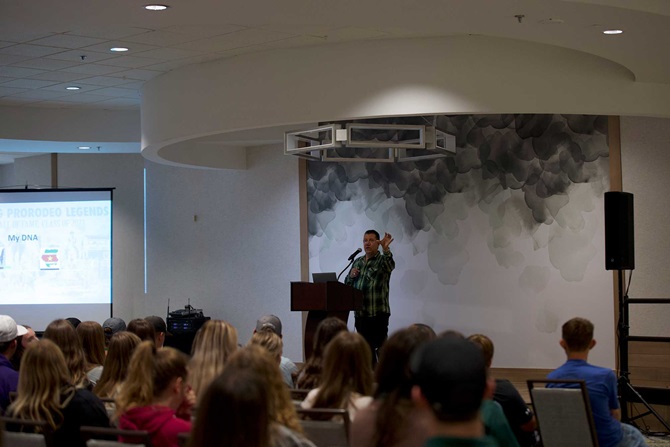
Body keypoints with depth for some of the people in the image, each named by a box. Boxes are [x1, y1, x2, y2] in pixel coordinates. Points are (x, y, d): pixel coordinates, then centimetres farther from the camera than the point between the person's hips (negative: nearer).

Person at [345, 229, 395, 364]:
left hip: (378, 313, -6)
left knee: (381, 347, -9)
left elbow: (390, 265, -26)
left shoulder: (382, 261, -1)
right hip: (360, 313, 6)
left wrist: (385, 249, -44)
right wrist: (351, 276, -2)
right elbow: (347, 283, 21)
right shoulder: (357, 262, 16)